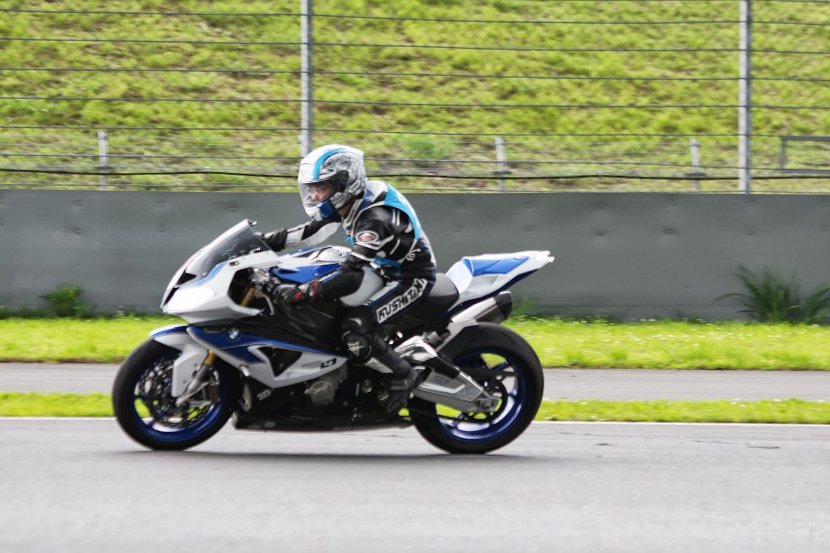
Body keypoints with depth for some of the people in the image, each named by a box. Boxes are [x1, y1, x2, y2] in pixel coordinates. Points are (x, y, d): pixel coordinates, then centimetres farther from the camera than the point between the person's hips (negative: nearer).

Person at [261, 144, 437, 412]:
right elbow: (312, 231, 7)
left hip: (411, 278, -10)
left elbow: (351, 277, -37)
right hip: (387, 270, 10)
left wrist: (303, 292, -44)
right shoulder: (350, 201, -3)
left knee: (355, 331, -28)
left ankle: (404, 375, -8)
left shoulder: (375, 217, -31)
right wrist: (268, 241, -3)